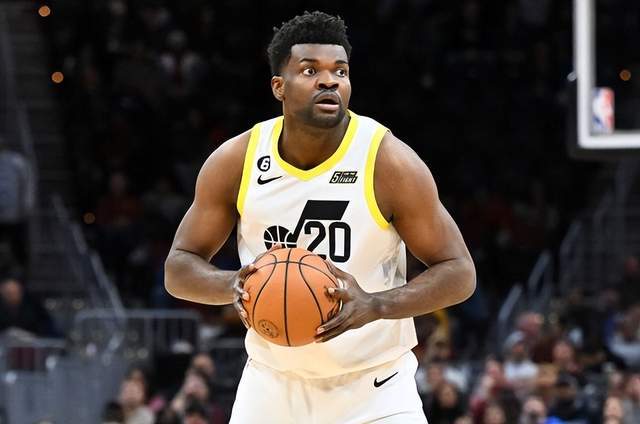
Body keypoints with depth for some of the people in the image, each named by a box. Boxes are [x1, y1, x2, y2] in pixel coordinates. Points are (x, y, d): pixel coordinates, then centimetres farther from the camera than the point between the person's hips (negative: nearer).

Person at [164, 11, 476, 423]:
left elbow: (459, 272, -13)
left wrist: (375, 305, -31)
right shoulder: (236, 161, -8)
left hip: (375, 389, -2)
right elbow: (179, 267, -2)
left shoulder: (389, 161, -16)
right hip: (274, 383, 3)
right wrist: (233, 285, -25)